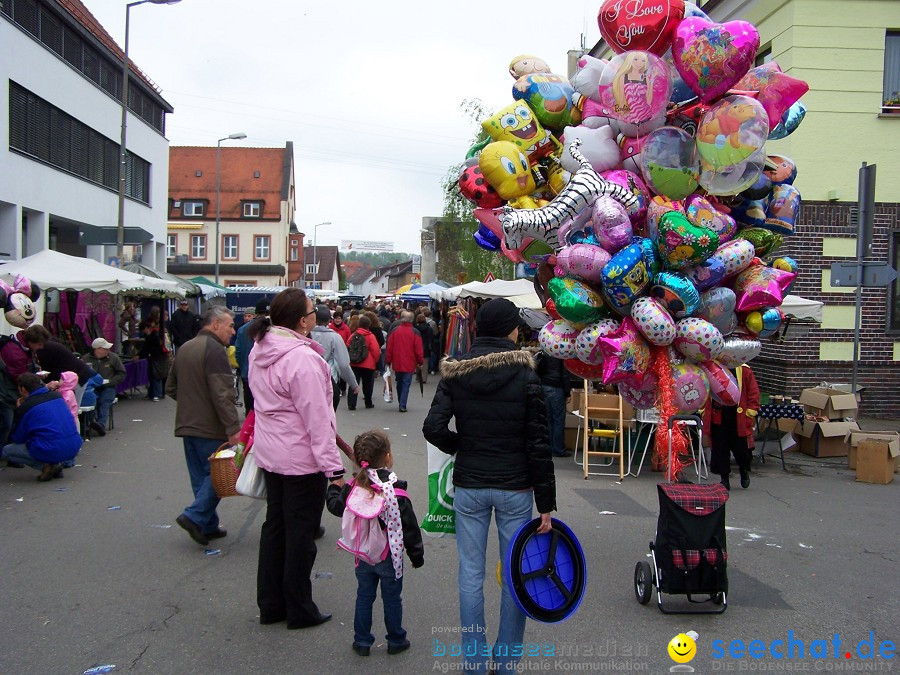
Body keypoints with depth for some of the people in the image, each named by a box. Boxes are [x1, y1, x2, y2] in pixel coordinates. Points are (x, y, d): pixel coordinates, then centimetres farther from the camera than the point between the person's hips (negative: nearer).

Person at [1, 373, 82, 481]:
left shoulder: (24, 408, -4)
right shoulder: (57, 395, 10)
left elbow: (17, 439, 7)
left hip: (51, 451, -6)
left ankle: (45, 465, -1)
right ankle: (56, 465, 15)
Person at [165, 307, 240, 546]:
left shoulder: (184, 348, 14)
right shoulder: (214, 349, -15)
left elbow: (171, 388, 22)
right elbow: (222, 394, -23)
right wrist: (233, 428, -24)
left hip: (186, 425, 9)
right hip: (209, 427, -9)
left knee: (200, 476, 13)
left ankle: (208, 525, 17)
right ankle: (195, 517, -8)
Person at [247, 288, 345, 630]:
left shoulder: (259, 350, 5)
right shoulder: (302, 358, -24)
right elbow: (316, 418, -24)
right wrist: (334, 466, -20)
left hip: (270, 453, 9)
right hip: (302, 460, -9)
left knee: (274, 526, 17)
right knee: (301, 534, 4)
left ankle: (270, 604, 28)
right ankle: (299, 610, 17)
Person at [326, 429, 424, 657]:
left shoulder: (353, 487, -11)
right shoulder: (396, 491, -21)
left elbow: (336, 506, 8)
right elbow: (409, 527, -14)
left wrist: (333, 488, 28)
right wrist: (417, 554, -1)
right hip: (389, 557, -3)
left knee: (364, 597, 17)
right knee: (392, 599, 13)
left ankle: (362, 641, 25)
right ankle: (396, 641, 26)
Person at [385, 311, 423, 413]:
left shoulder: (394, 331, -3)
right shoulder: (415, 333, -8)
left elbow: (389, 348, 0)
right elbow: (418, 350, -6)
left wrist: (388, 361, 8)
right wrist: (420, 362, 6)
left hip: (397, 363, 3)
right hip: (409, 364, -2)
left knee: (399, 383, 17)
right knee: (406, 384, 1)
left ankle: (400, 403, 26)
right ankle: (402, 405, -6)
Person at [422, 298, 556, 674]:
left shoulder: (454, 372, -3)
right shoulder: (525, 374, -9)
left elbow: (433, 428, -11)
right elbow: (538, 444, -9)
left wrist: (461, 447, 10)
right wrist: (546, 503, -3)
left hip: (468, 486, 2)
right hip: (515, 487, -2)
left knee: (471, 574, 10)